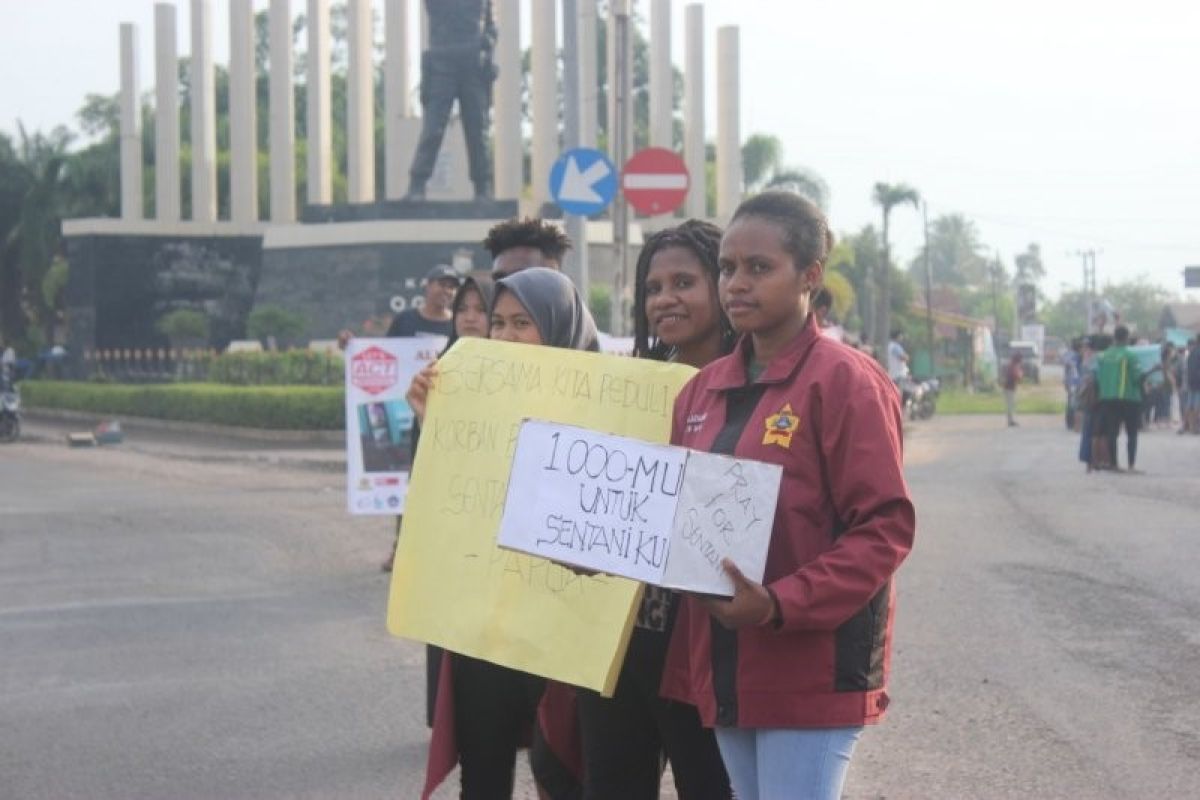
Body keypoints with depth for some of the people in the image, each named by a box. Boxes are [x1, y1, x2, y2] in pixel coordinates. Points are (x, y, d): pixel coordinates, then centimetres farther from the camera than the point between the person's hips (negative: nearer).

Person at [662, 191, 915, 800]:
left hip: (813, 670, -7)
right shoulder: (704, 389, 12)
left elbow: (885, 528, -15)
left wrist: (781, 605, -25)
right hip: (725, 667, 7)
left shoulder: (845, 381, -10)